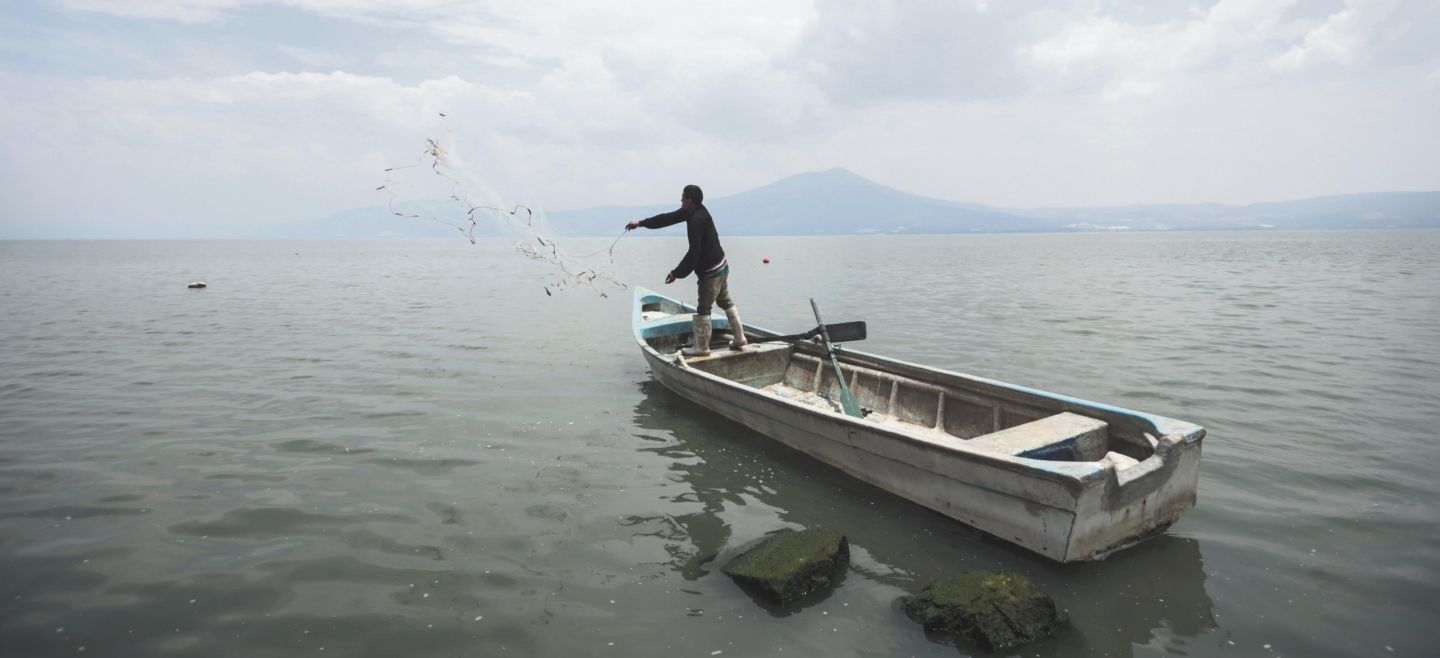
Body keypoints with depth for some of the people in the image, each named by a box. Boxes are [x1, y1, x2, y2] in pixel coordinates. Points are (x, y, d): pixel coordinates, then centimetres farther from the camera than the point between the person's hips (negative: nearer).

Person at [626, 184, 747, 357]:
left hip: (710, 273, -10)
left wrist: (676, 273, -19)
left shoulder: (697, 220, -24)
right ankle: (739, 338, 25)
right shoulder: (695, 211, 5)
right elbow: (668, 218, 13)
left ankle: (702, 348, 12)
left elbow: (693, 253, -26)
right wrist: (641, 223, 16)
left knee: (703, 309, 2)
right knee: (726, 302, 19)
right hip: (721, 266, 10)